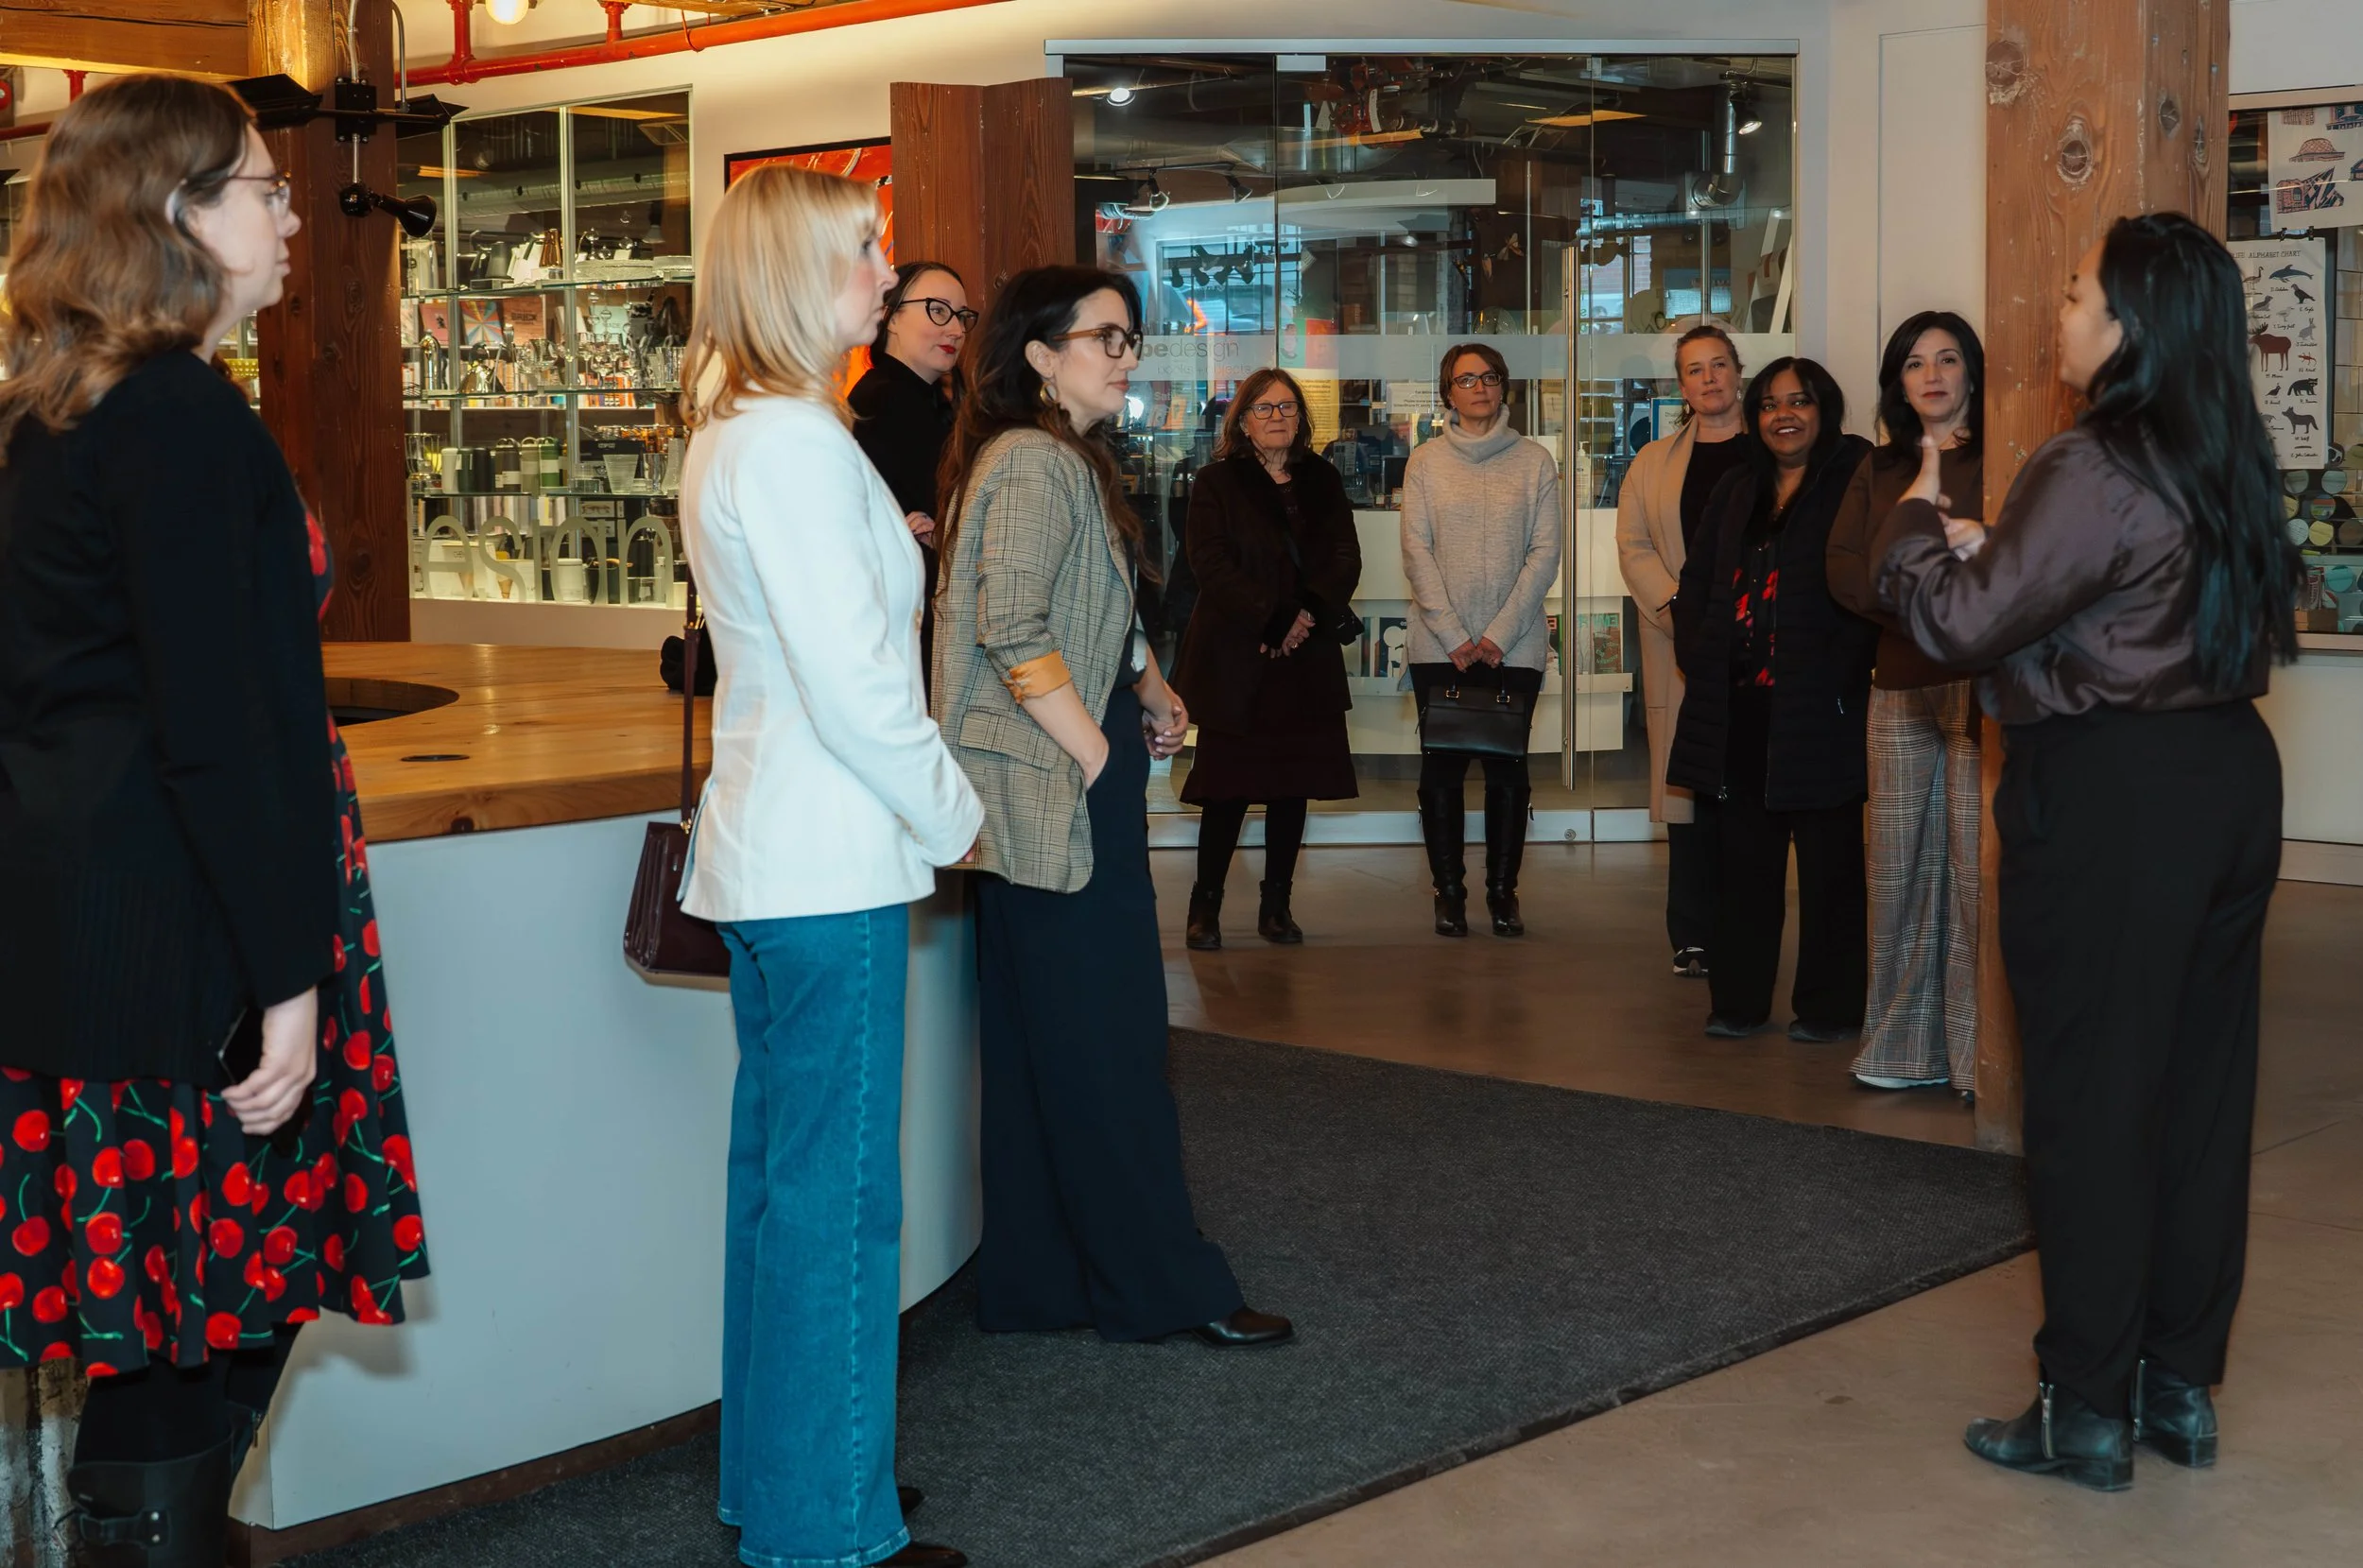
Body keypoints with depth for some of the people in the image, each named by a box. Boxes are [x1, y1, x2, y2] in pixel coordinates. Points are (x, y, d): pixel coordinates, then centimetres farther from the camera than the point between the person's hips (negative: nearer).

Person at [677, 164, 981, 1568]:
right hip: (831, 867, -11)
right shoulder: (797, 444, -18)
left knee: (783, 1174, 17)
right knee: (840, 1195, -2)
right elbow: (854, 685, -20)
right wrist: (954, 816, -8)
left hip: (766, 855, 11)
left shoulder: (733, 434, 15)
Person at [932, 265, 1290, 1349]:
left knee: (1041, 1048, 12)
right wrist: (1100, 758, -18)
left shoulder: (1068, 464, 18)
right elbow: (1011, 629, -23)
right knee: (1108, 1046, -3)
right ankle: (1163, 1287, 5)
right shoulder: (1034, 464, -14)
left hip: (1063, 793, 10)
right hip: (1063, 798, -10)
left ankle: (1037, 1279, 20)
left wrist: (1148, 693, 11)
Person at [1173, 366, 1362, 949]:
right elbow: (1212, 564, -9)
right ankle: (1205, 906, 3)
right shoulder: (1217, 482, 2)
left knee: (1294, 783, 6)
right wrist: (1271, 619, -18)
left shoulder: (1323, 481, 14)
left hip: (1307, 656, 4)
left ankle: (1277, 905, 14)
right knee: (1228, 784, -5)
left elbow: (1346, 557, 5)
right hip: (1236, 659, -4)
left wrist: (1311, 612, -13)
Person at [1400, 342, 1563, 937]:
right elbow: (1417, 552, -1)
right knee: (1442, 769, 2)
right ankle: (1449, 894, 9)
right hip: (1439, 647, 0)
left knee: (1508, 770, 2)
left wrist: (1499, 633, -9)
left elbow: (1544, 553, 0)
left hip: (1514, 646, 0)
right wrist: (1453, 637, -9)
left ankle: (1503, 893, 10)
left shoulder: (1534, 461, 4)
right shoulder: (1425, 462, 5)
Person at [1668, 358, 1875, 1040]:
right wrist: (1699, 657, 5)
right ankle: (1738, 1000, 19)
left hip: (1816, 707, -6)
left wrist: (1841, 674, -17)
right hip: (1737, 707, 6)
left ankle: (1828, 1006, 10)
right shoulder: (1735, 491, 17)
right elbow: (1697, 583, 20)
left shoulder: (1856, 484, -3)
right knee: (1743, 856, 11)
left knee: (1828, 859, 1)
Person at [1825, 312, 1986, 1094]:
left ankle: (1981, 1055, -4)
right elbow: (1844, 570, 7)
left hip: (1979, 684, -4)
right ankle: (1902, 1048, 10)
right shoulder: (1879, 471, 18)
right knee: (1899, 864, 3)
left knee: (1978, 864, -8)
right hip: (1900, 685, 5)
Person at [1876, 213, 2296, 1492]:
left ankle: (2087, 1412, 8)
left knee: (2091, 1100, 0)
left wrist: (1918, 523, 0)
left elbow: (1962, 624, -19)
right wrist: (1993, 556, 17)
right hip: (2227, 778, 9)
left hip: (2108, 801, -9)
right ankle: (2181, 1386, 22)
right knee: (2201, 1090, 12)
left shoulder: (2094, 474, -18)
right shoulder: (2227, 468, 9)